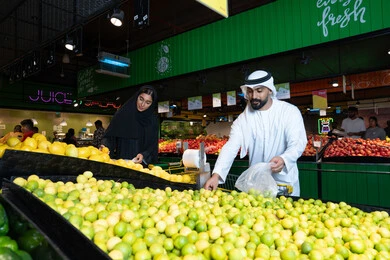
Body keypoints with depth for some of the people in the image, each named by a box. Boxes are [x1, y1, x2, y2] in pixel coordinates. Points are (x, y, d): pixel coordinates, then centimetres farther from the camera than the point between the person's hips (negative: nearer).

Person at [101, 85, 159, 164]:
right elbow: (110, 135, 1)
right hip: (120, 160, 0)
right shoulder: (123, 113, -1)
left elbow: (153, 144, 3)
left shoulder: (153, 120, 2)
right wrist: (105, 146, -18)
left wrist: (144, 155, -14)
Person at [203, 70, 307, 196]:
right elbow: (230, 147, -13)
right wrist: (216, 174, -29)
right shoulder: (243, 119, -3)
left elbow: (298, 143, -15)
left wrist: (284, 160, -37)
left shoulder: (290, 111, -6)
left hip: (285, 181, -1)